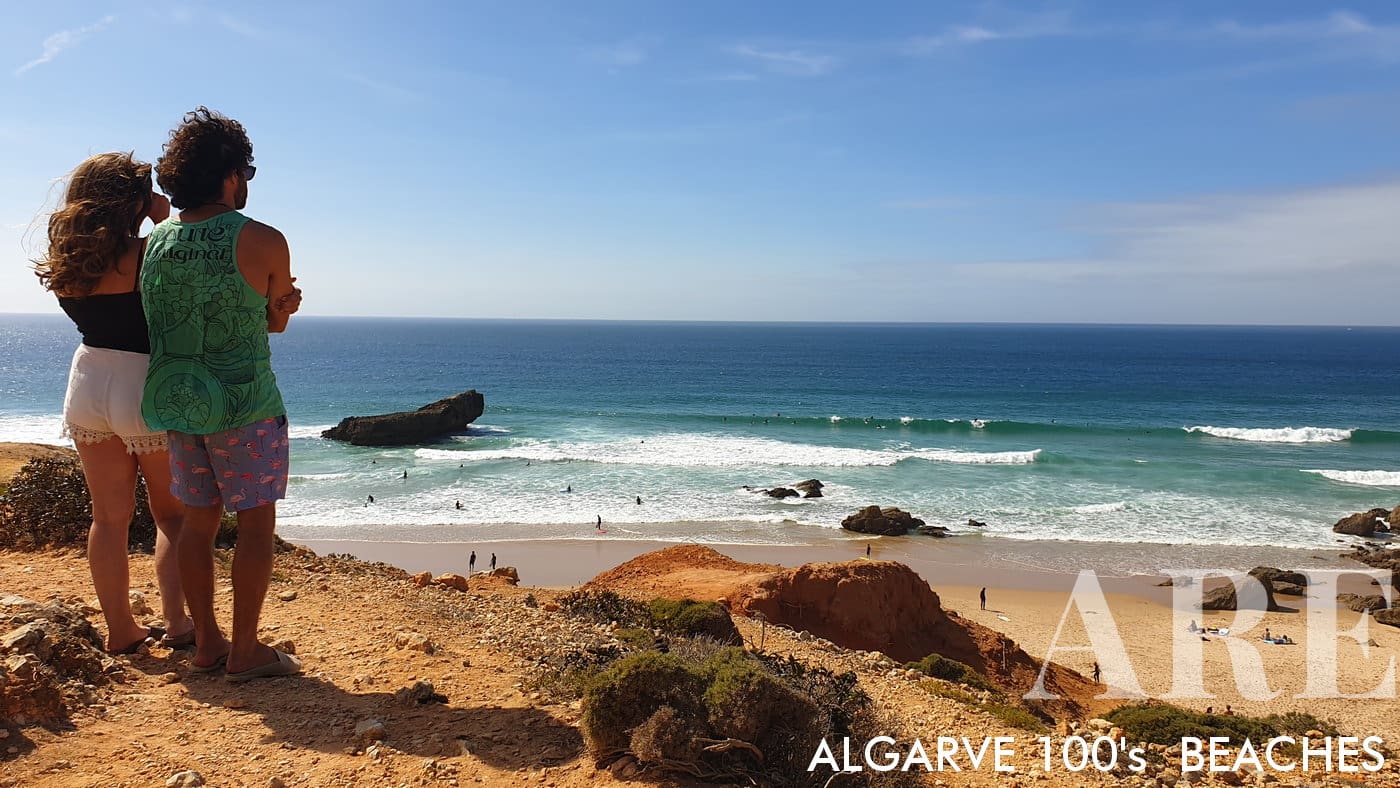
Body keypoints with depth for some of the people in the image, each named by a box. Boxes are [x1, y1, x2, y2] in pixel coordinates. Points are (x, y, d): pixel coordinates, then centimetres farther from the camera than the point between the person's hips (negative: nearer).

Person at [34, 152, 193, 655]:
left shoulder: (65, 260, 2)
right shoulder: (146, 253, -17)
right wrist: (164, 222, -3)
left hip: (87, 383, 6)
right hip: (145, 390, -6)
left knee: (109, 516, 13)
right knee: (173, 515, 10)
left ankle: (120, 629, 20)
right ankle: (175, 622, 10)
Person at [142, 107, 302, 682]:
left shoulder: (155, 242, 5)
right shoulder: (263, 242, -12)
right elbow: (276, 321, -1)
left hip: (177, 400, 6)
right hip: (245, 404, -6)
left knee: (198, 522, 13)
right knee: (256, 525, 3)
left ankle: (206, 644, 22)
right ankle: (245, 652, 7)